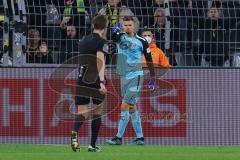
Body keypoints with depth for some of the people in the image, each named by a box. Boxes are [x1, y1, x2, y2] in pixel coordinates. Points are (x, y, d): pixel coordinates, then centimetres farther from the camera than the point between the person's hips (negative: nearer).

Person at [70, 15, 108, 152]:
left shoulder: (84, 41, 14)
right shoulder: (102, 42, -6)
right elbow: (100, 61, -21)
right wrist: (102, 82, -30)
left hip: (82, 79, 4)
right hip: (96, 80, -4)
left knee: (82, 112, -4)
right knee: (97, 111, 13)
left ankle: (74, 131, -37)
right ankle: (93, 145, 15)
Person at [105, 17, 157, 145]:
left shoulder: (141, 41, -3)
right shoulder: (120, 37, 4)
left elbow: (149, 60, 4)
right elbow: (113, 35, -19)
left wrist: (153, 78, 4)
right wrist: (115, 30, -41)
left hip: (135, 76, -5)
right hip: (124, 77, 5)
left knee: (125, 106, -12)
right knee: (131, 108, 10)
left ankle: (118, 137, -10)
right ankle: (140, 137, 18)